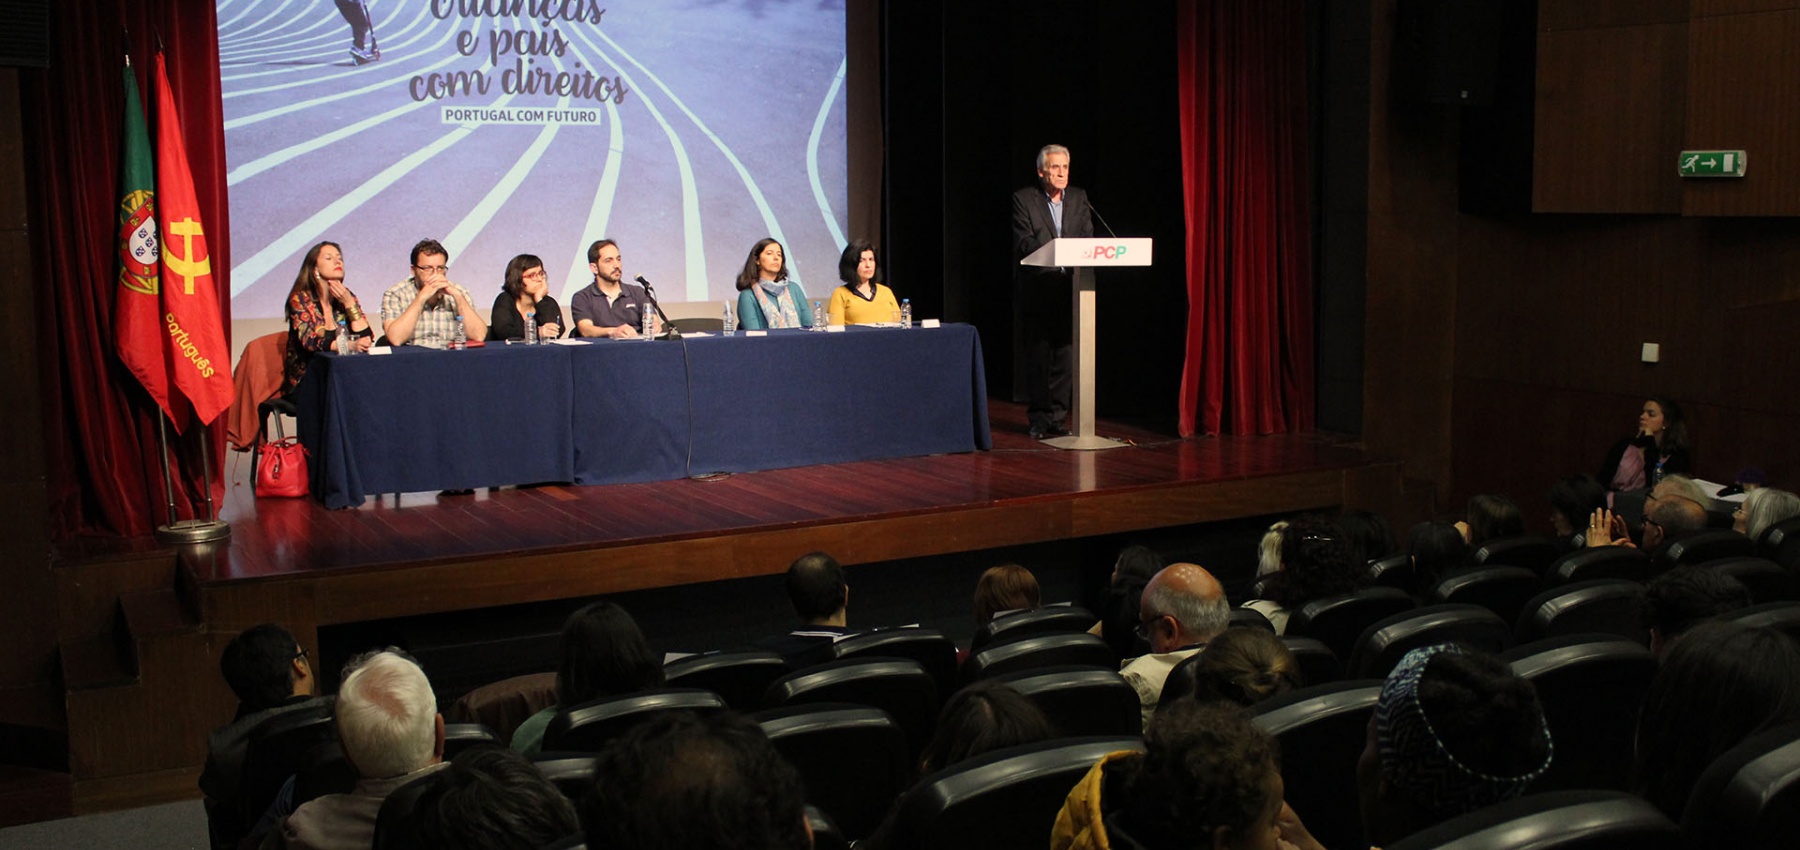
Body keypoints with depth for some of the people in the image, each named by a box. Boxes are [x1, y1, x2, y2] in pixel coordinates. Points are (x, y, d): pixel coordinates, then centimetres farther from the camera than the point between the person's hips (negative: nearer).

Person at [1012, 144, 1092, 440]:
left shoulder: (1079, 199, 12)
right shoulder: (1023, 199, -1)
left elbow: (1087, 241, 7)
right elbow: (1023, 244, -10)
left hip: (1068, 290, 3)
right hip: (1036, 291, -3)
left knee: (1064, 356, 3)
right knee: (1037, 357, 1)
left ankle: (1057, 416, 11)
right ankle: (1040, 418, 10)